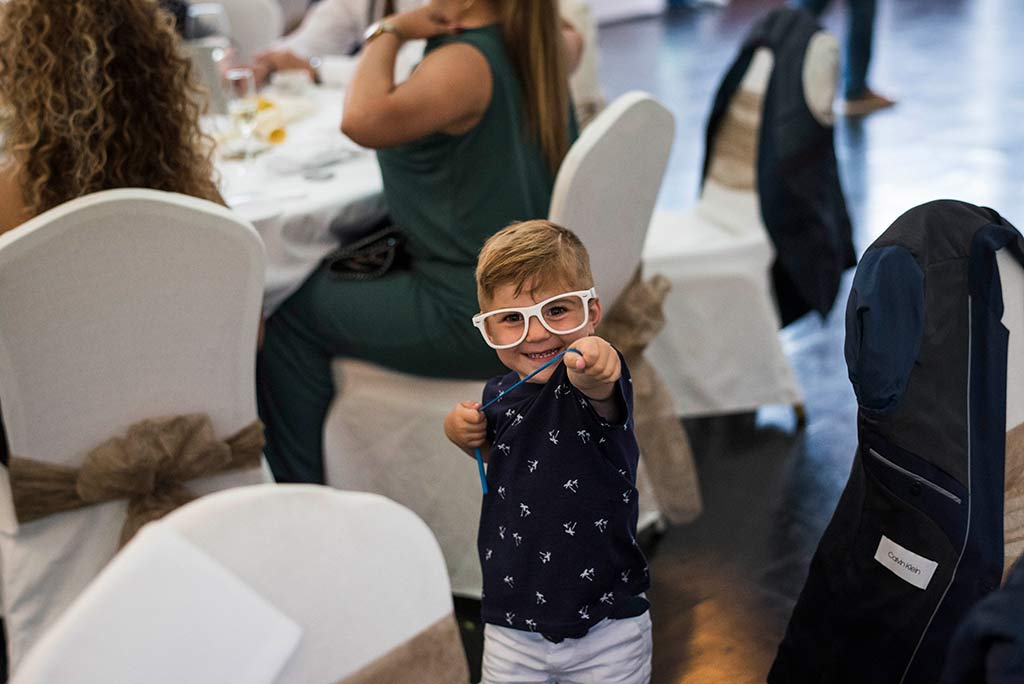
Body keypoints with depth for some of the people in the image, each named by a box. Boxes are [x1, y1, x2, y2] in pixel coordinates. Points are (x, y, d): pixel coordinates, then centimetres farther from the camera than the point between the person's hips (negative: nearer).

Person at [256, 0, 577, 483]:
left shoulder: (465, 63, -25)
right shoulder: (533, 50, 3)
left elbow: (363, 121, -40)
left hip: (475, 319, -10)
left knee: (292, 321, 4)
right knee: (332, 277, 26)